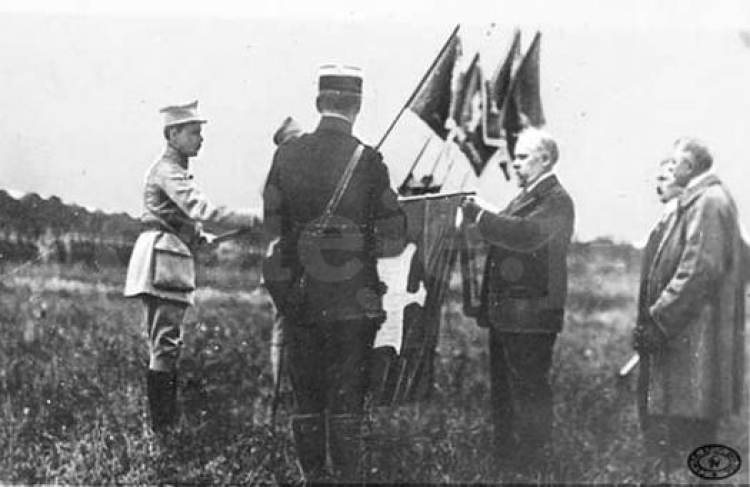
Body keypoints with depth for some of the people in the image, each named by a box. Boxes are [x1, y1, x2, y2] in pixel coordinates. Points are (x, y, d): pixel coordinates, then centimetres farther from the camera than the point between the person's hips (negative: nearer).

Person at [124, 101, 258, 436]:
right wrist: (253, 221, -28)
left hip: (173, 261, 10)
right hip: (161, 260, -10)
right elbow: (201, 209, -26)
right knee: (165, 345, -10)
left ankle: (168, 421, 17)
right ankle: (162, 427, -8)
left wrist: (205, 239, 10)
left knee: (166, 345, 11)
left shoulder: (177, 170, 20)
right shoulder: (167, 170, -12)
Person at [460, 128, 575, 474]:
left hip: (531, 315, -10)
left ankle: (532, 465, 2)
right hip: (505, 313, 10)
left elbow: (526, 234, -27)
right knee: (503, 390, 15)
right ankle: (504, 461, 24)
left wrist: (478, 215, -26)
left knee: (529, 392, -5)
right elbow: (506, 237, 21)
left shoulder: (556, 200, -10)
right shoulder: (526, 196, 21)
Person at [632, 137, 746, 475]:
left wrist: (657, 321, -19)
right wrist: (655, 318, 16)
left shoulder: (708, 203, -14)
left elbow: (698, 271, -22)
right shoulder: (698, 200, 17)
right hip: (683, 337, 10)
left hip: (694, 342, -10)